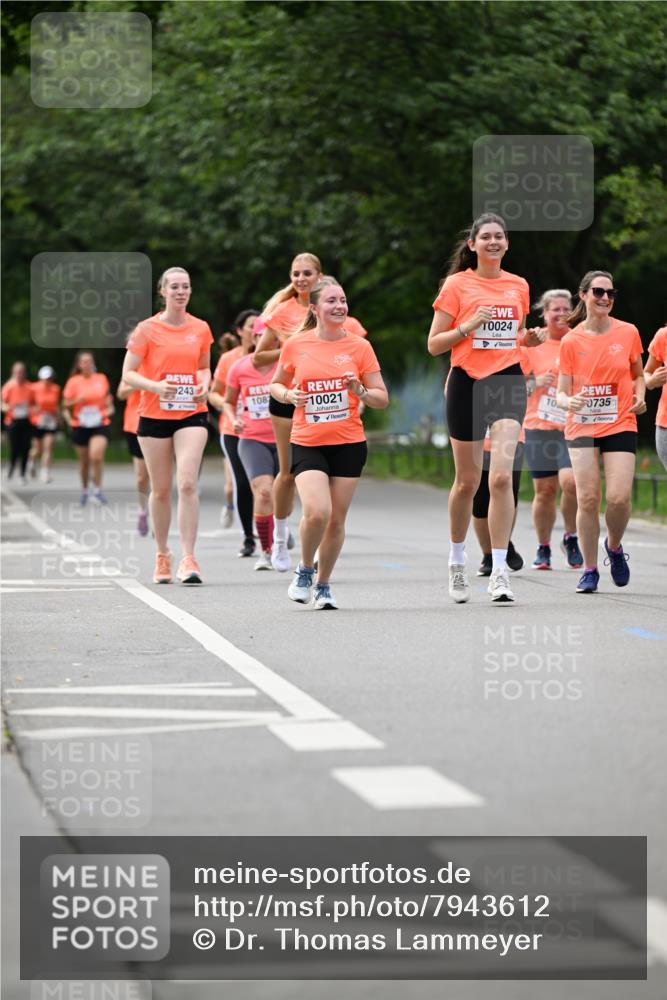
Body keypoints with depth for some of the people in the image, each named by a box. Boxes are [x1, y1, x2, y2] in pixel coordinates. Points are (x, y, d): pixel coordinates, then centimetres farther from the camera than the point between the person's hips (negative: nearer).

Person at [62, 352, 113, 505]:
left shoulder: (101, 379, 5)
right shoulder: (73, 382, 0)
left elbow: (108, 399, 18)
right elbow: (66, 404, 3)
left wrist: (109, 410, 0)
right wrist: (76, 401, -15)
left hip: (100, 424, 0)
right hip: (80, 426, 0)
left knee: (96, 456, -20)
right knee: (84, 461, 9)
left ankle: (97, 491, -11)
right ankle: (84, 490, 28)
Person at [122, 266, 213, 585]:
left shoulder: (201, 329, 6)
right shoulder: (147, 329, -3)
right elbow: (128, 373, -3)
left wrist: (204, 385, -1)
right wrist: (155, 386, -21)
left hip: (192, 414, 1)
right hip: (154, 415, -1)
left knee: (187, 484, -15)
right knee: (161, 490, 7)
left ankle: (188, 558, -15)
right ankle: (162, 555, 24)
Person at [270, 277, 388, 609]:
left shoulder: (359, 346, 0)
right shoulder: (296, 345, 1)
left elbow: (382, 399, 3)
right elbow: (276, 384, 16)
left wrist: (360, 391, -17)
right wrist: (288, 395, -5)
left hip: (349, 444, 1)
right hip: (307, 443, -1)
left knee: (336, 519, 4)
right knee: (316, 512, -20)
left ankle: (323, 585, 23)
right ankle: (304, 569, 7)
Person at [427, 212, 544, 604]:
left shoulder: (518, 286, 11)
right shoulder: (457, 285, 1)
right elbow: (434, 344, 0)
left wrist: (531, 338, 2)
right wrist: (468, 325, -16)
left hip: (508, 380, 1)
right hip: (468, 381, -1)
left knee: (502, 476, -14)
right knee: (467, 481, 7)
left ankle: (500, 571, -14)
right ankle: (457, 561, 29)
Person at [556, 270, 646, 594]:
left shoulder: (628, 333, 2)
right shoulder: (571, 341, -1)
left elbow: (638, 374, 18)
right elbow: (561, 392, 1)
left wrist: (639, 396, -2)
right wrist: (569, 401, -21)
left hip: (620, 425, 0)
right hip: (581, 427, 0)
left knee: (619, 497, -12)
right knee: (588, 498, -7)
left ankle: (614, 547, 20)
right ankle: (589, 569, 7)